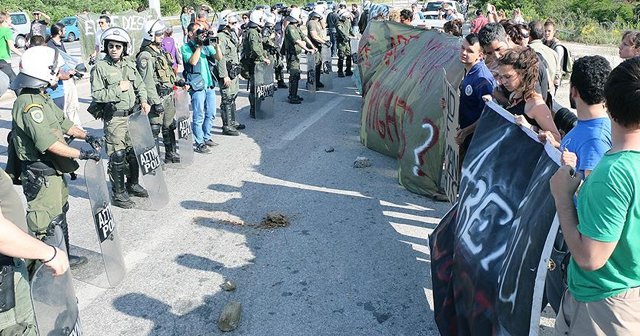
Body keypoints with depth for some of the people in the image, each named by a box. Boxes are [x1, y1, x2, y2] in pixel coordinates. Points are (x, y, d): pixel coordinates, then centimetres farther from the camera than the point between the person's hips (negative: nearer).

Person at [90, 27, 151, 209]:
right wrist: (118, 89, -15)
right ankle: (118, 193, 9)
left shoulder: (129, 64, 9)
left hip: (133, 115, 6)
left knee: (134, 151, 16)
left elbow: (140, 86, 19)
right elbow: (97, 95, -14)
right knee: (117, 156, -3)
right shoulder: (100, 67, -9)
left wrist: (143, 101, 2)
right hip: (114, 118, -6)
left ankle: (133, 184, 34)